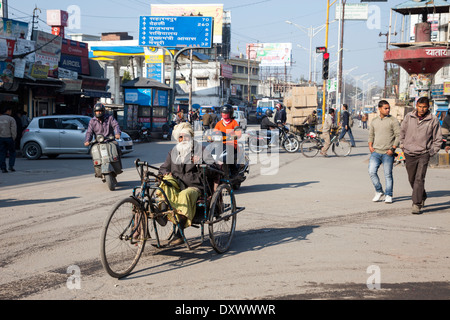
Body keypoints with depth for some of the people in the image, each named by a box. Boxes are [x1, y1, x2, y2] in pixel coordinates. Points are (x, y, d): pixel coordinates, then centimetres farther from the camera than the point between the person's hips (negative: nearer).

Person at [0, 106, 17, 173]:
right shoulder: (11, 119, -7)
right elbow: (13, 130, -12)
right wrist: (13, 138, -3)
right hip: (9, 137, -3)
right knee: (12, 152, 11)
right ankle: (11, 166, 0)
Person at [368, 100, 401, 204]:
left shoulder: (393, 121, -1)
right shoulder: (374, 121, 13)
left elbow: (398, 135, -4)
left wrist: (393, 148, -12)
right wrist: (370, 146, 6)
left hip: (388, 153, -4)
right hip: (375, 152, 4)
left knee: (388, 175, 0)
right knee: (372, 172, -5)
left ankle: (388, 195, 10)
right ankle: (379, 191, 13)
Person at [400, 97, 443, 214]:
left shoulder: (433, 120, -5)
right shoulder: (408, 117, 1)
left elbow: (438, 139, 4)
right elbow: (402, 132, 18)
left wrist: (431, 153, -1)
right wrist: (403, 145, 13)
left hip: (424, 154, -3)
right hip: (409, 154, 3)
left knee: (419, 179, -14)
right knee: (412, 179, 12)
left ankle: (416, 204, -12)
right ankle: (422, 197, 37)